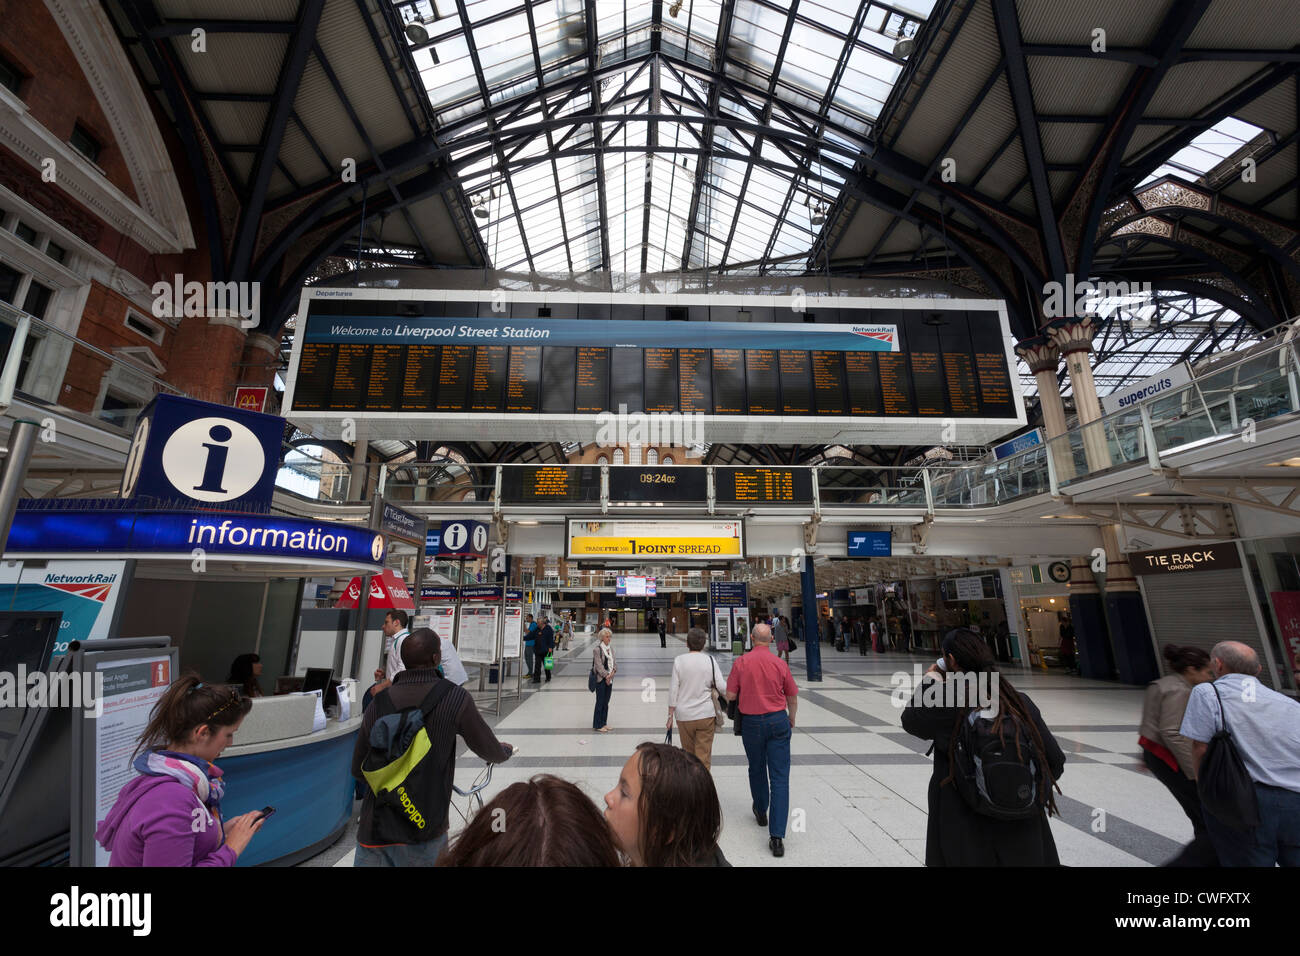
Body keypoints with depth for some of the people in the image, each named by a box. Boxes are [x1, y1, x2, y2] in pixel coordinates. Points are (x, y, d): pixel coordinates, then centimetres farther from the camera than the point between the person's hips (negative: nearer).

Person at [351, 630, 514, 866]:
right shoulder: (455, 698, -16)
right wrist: (506, 749, 20)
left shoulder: (378, 702, -5)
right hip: (424, 831, -3)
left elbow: (358, 770, 6)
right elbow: (492, 753, -3)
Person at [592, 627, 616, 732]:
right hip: (601, 679, -7)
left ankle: (603, 723, 24)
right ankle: (597, 725, 11)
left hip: (609, 679, 7)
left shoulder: (611, 649, 11)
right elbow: (598, 665, -16)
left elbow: (614, 662, 11)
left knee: (606, 702, 13)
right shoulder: (597, 649, -12)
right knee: (600, 702, 0)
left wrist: (613, 671, -8)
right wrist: (606, 675, -19)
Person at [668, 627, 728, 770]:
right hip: (706, 715, 0)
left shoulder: (679, 660, -7)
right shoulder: (710, 660, -5)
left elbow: (673, 690, -6)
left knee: (688, 753, 18)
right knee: (704, 755, 7)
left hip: (684, 715, 0)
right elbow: (722, 687, -7)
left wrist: (670, 715, 2)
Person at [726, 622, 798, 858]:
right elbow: (793, 698, 4)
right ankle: (776, 836, -3)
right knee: (779, 777, 2)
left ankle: (761, 812, 43)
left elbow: (730, 695, -5)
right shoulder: (780, 664, -6)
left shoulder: (741, 663, -8)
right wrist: (791, 719, 22)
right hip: (778, 720, 0)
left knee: (756, 770, 22)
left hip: (751, 722, 1)